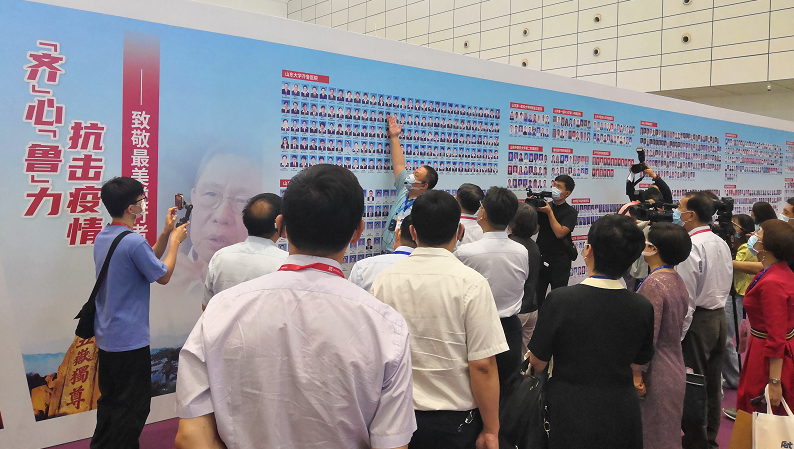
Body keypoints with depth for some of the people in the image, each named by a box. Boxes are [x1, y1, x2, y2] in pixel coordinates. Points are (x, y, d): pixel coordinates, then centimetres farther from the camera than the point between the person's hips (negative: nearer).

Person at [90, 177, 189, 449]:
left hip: (105, 336, 9)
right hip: (129, 339, -9)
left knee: (110, 400, 21)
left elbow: (148, 260, 13)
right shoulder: (134, 242, -23)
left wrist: (166, 233, 7)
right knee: (132, 406, 4)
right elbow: (163, 276, -11)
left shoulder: (102, 238, 6)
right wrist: (175, 241, -2)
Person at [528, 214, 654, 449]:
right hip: (623, 418, 3)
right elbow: (640, 361, 5)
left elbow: (537, 363, -11)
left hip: (570, 419, -3)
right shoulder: (643, 307, -11)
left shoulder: (559, 300, -21)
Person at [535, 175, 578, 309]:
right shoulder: (545, 206, 8)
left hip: (560, 261, -3)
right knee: (536, 298, 2)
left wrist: (549, 213, -14)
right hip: (541, 258, 3)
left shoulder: (570, 212, -3)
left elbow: (560, 233, -17)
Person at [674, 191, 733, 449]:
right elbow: (726, 285, 15)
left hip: (697, 321, -9)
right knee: (712, 383, 18)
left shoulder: (690, 247, -20)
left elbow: (686, 299, -20)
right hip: (720, 317, 9)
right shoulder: (722, 244, 6)